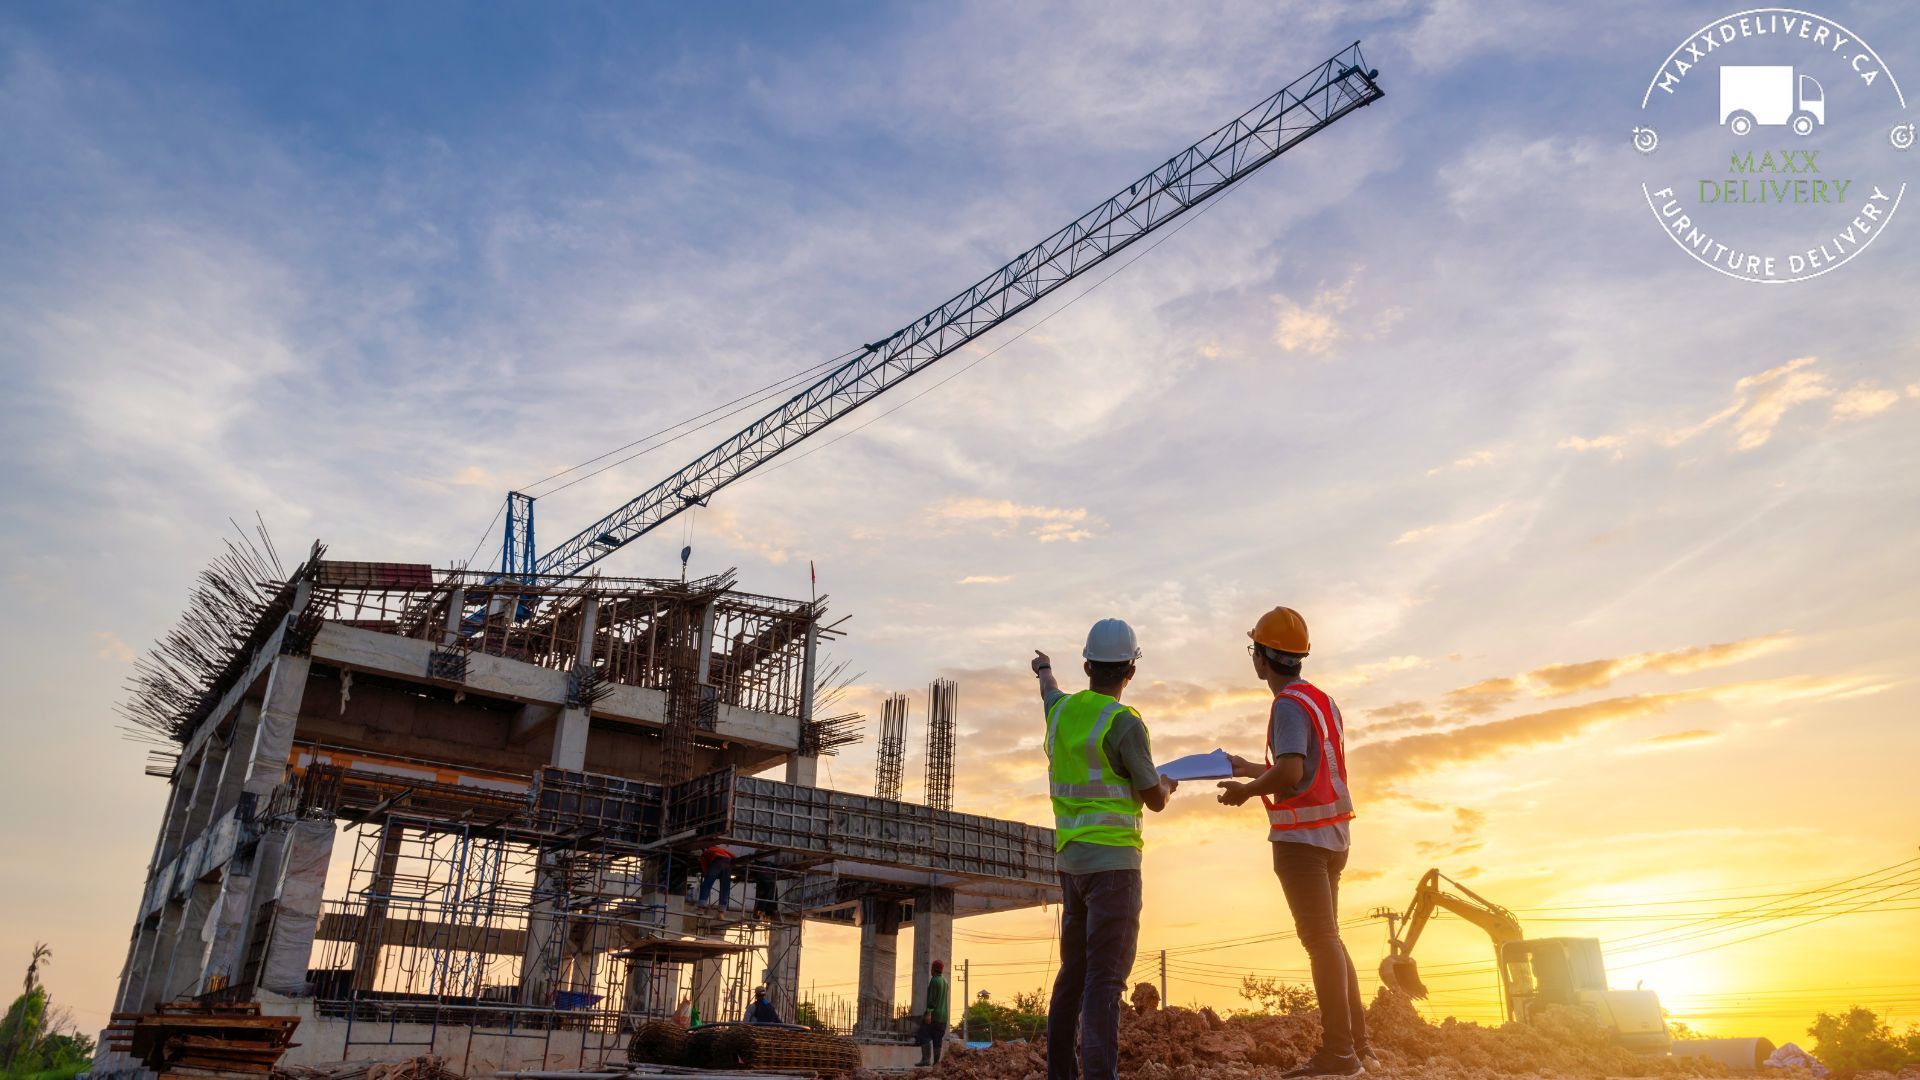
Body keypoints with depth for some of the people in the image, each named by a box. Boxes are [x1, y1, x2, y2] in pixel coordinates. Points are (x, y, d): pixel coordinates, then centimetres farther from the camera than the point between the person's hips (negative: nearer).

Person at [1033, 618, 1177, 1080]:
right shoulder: (1124, 722, -13)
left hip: (1071, 859, 7)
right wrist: (1166, 784, 15)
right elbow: (1154, 800, -9)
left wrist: (1044, 670, 57)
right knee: (1107, 975, -9)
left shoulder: (1062, 709, 7)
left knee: (1074, 971, 16)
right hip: (1113, 860, -7)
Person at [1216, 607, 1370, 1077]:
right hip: (1331, 834, 9)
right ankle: (1355, 1040, 21)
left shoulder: (1289, 705, -15)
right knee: (1328, 937, 16)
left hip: (1302, 837, -9)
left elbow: (1290, 773, -27)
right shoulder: (1323, 700, 14)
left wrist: (1246, 790, -11)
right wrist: (1252, 770, 26)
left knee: (1320, 938, -6)